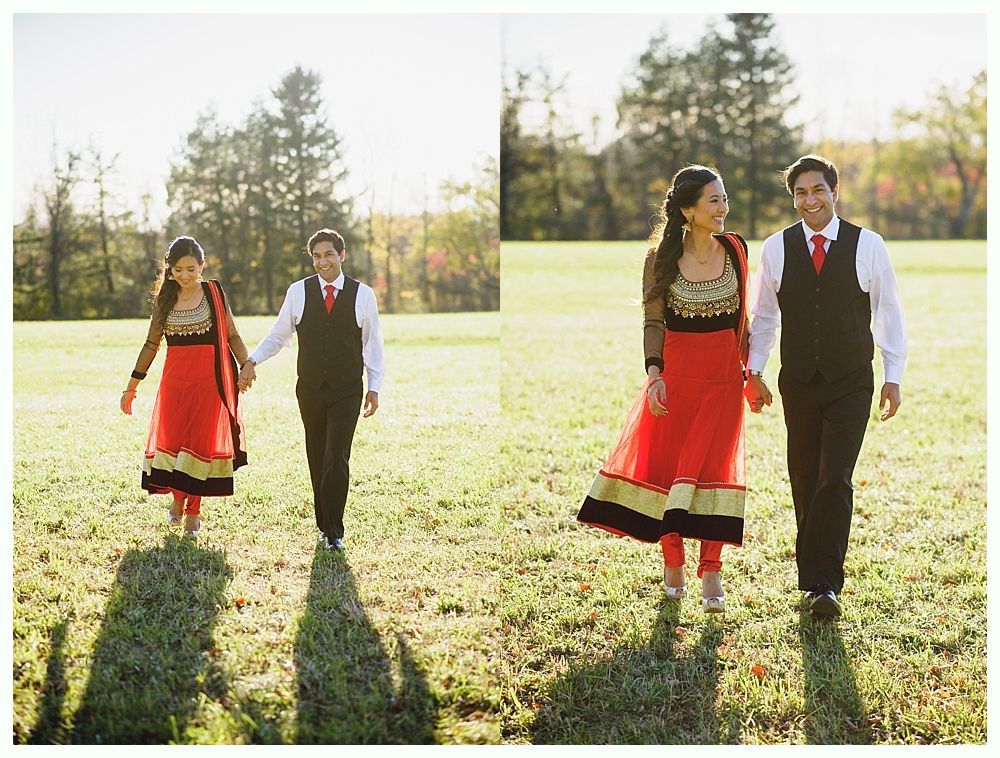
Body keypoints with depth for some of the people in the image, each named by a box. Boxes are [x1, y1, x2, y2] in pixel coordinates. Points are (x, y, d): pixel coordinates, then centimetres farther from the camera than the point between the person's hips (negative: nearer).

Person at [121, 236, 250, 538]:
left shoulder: (214, 292, 0)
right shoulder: (164, 299, 6)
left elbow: (232, 335, 4)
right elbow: (152, 344, 10)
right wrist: (131, 386, 9)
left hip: (209, 378, -2)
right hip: (175, 379, 2)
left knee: (202, 442, -1)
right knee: (170, 440, -2)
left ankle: (193, 509, 13)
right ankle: (178, 497, 22)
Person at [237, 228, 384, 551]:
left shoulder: (362, 294, 0)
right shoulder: (298, 291, 2)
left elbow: (373, 343, 6)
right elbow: (278, 335, 9)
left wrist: (374, 388, 3)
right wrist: (252, 360, -4)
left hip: (347, 392, -2)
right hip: (310, 391, 2)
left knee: (337, 459, -11)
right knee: (317, 460, 7)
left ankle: (333, 531, -3)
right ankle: (324, 524, 19)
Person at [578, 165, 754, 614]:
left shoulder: (735, 250, 1)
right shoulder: (661, 258, -5)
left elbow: (742, 315, 10)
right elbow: (653, 322, -4)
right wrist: (654, 373, -15)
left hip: (723, 376, 1)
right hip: (676, 372, -1)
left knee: (714, 467, -4)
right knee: (665, 464, 6)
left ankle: (711, 575, 0)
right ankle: (672, 561, 23)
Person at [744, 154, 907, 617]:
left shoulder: (867, 245, -3)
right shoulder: (776, 248, 2)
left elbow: (888, 312, 4)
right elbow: (764, 315, 12)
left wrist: (893, 377, 3)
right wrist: (754, 371, 12)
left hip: (851, 384, -2)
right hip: (798, 383, 2)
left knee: (835, 480, -12)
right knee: (804, 480, 7)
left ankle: (824, 584, -9)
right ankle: (815, 577, 19)